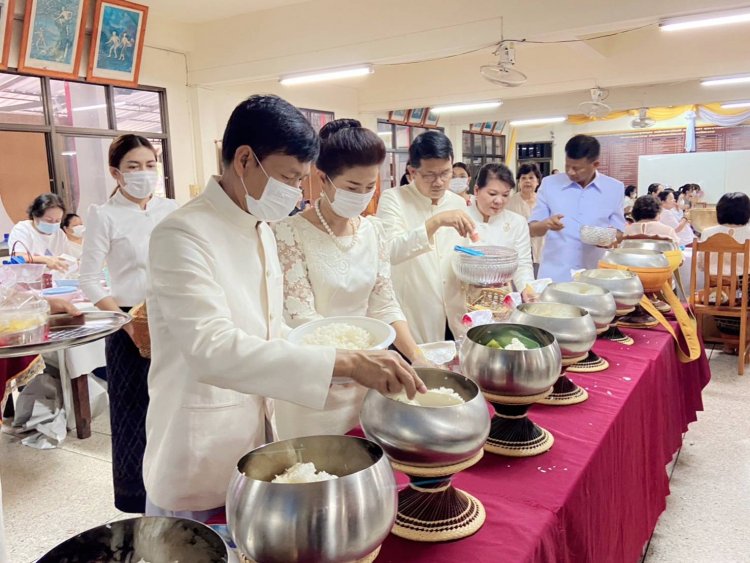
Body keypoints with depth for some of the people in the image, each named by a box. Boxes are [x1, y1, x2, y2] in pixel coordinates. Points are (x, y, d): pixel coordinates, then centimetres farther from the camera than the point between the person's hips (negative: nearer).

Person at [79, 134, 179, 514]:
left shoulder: (171, 210, 7)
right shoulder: (103, 216, -3)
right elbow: (89, 280, -6)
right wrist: (127, 321, -15)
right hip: (131, 326, -3)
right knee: (135, 410, 6)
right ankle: (136, 493, 25)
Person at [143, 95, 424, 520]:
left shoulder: (262, 230, 5)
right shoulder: (183, 235, -22)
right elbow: (213, 350, -34)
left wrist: (358, 368, -2)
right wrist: (345, 363, -38)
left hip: (255, 449, 8)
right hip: (198, 469, -8)